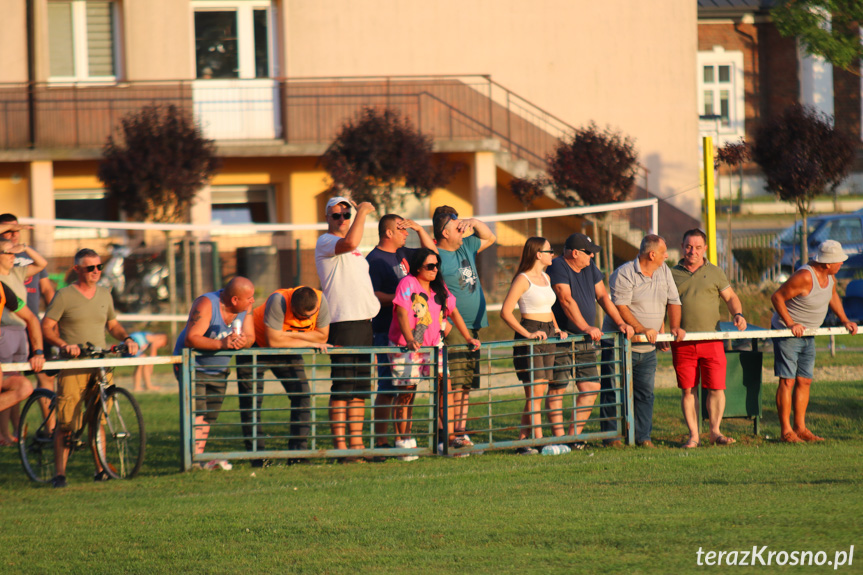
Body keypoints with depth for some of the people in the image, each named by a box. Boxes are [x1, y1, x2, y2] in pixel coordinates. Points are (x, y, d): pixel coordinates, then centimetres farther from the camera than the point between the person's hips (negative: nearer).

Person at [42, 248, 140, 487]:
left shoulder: (104, 295, 14)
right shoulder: (65, 296, -3)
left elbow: (113, 324, 26)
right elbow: (46, 328, -4)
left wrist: (126, 338, 6)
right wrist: (64, 345, -20)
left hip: (100, 366, 5)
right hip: (72, 367, -5)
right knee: (66, 422, -8)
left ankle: (100, 469, 14)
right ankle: (59, 473, -5)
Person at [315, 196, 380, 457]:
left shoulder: (355, 252, 22)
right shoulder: (325, 242, -6)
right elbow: (349, 243, -27)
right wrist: (363, 212, -17)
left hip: (363, 320, 9)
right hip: (342, 323, -9)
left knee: (361, 388, 10)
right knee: (342, 388, -10)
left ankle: (357, 443, 14)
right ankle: (340, 446, -11)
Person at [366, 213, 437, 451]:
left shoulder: (402, 254, 16)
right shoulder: (374, 260, -8)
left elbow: (432, 252, 25)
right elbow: (372, 295, -16)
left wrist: (419, 229, 12)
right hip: (386, 331, -8)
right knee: (387, 387, -10)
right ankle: (380, 440, -8)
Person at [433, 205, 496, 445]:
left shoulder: (465, 247, 15)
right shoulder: (437, 256, -10)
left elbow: (489, 238, 30)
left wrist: (475, 222, 11)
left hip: (473, 328, 8)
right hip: (451, 329, -8)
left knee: (465, 385, 8)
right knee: (452, 385, -12)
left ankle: (462, 432, 12)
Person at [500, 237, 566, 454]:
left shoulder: (546, 278, 16)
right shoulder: (523, 279, -10)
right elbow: (506, 312, -15)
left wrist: (556, 330, 15)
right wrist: (527, 334, -21)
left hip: (547, 335, 9)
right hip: (531, 335, -9)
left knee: (539, 392, 5)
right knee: (534, 392, -11)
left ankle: (523, 440, 7)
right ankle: (539, 441, -13)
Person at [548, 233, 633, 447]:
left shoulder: (590, 269, 12)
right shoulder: (558, 268, -13)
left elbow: (603, 297, 15)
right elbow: (567, 301, -22)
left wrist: (620, 323, 4)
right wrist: (586, 327, -27)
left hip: (585, 340, 8)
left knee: (591, 387, 3)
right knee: (557, 389, -5)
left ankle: (574, 435, 11)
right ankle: (559, 437, -3)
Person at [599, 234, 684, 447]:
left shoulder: (664, 272, 9)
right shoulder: (624, 274, -12)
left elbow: (673, 301, 13)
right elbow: (620, 307, -19)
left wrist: (675, 327, -3)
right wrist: (642, 329, -27)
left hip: (648, 349, 6)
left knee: (645, 393, 5)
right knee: (615, 392, -4)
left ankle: (643, 437, 10)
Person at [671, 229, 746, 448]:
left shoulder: (715, 273, 11)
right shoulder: (673, 274, 10)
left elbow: (730, 297, 14)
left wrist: (738, 314, -6)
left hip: (711, 340, 0)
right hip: (682, 343, 0)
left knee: (716, 388, -5)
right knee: (687, 390, 1)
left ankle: (715, 432, 4)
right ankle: (693, 435, 6)